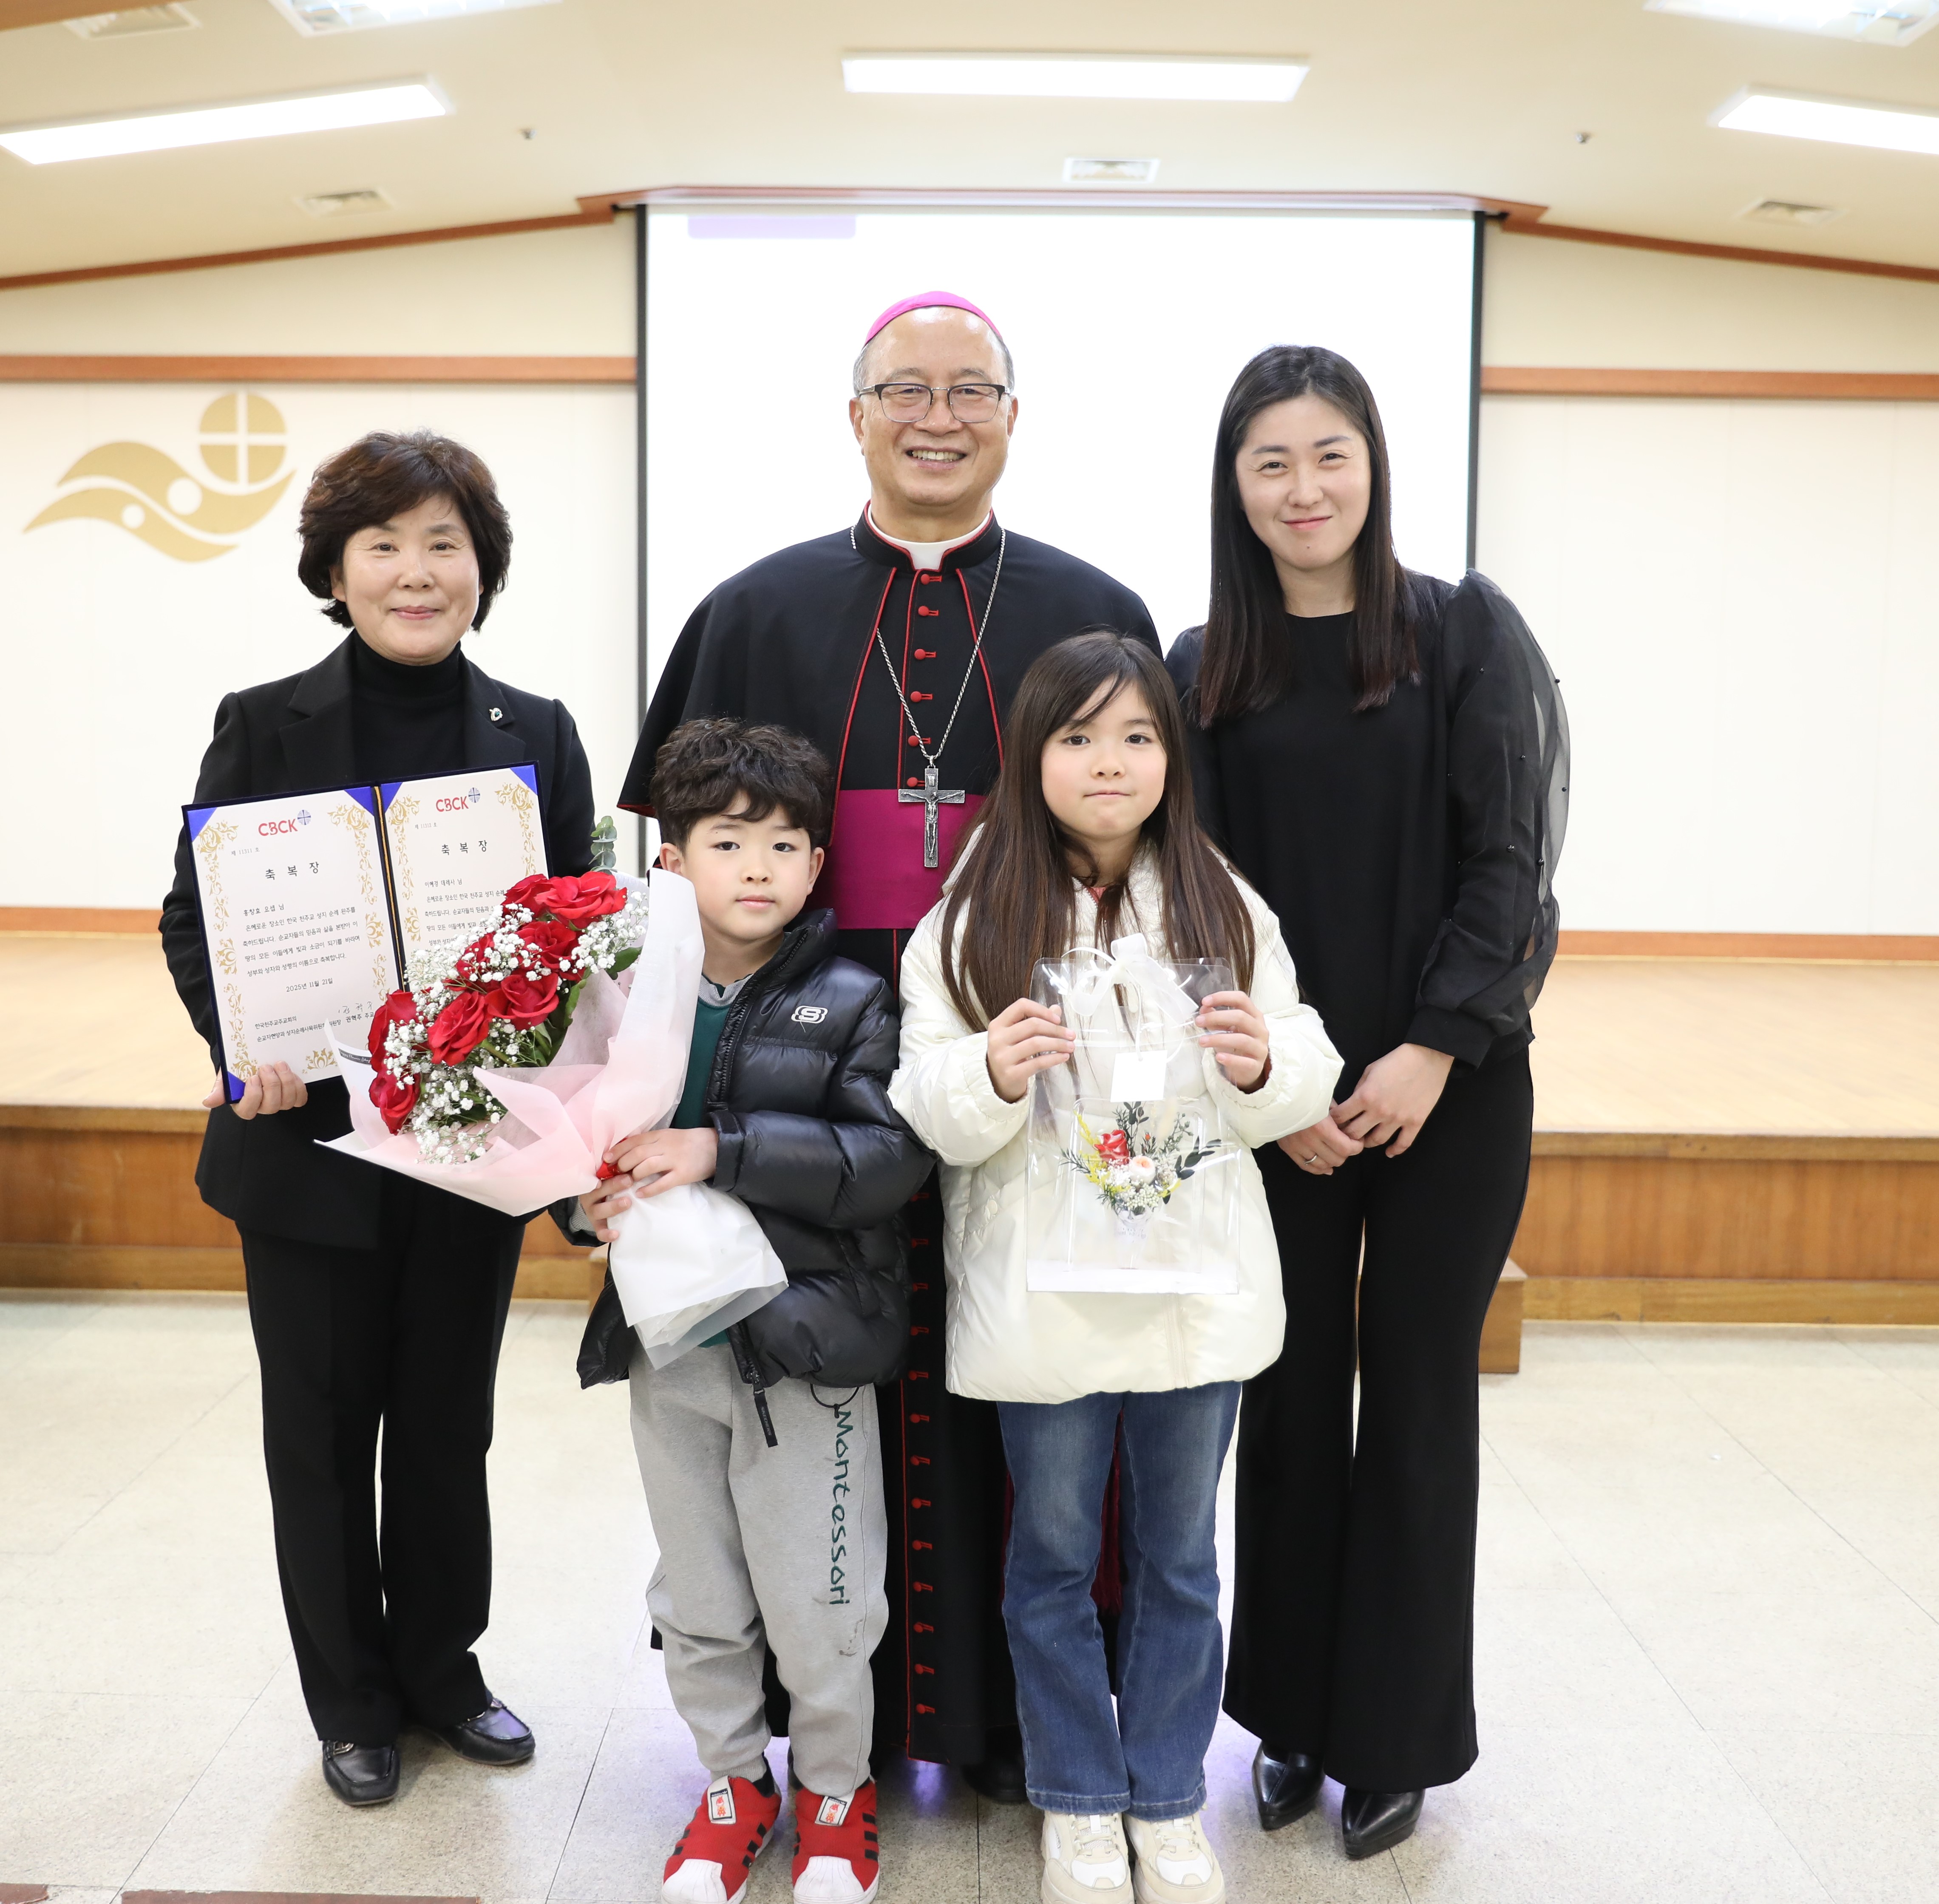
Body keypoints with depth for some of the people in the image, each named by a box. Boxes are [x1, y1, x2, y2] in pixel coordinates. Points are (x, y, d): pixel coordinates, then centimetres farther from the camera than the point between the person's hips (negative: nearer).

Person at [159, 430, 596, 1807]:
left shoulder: (539, 736, 2)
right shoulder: (266, 727, -3)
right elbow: (193, 917, -3)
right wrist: (245, 1040, -21)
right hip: (313, 1137, -1)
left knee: (449, 1421, 15)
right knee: (323, 1426, 11)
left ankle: (442, 1667, 35)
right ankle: (353, 1697, 30)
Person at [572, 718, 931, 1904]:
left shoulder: (851, 1003, -7)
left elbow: (893, 1157, -18)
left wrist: (723, 1152, -25)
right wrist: (591, 1203, -12)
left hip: (806, 1349, -3)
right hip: (671, 1344, 3)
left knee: (814, 1603, 7)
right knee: (697, 1601, 17)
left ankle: (836, 1791, 33)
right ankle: (734, 1783, 40)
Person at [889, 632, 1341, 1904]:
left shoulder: (1226, 910, 2)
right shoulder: (973, 919, -3)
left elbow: (1306, 1081, 2)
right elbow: (932, 1111, -7)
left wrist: (1262, 1063, -19)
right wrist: (994, 1075, -26)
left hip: (1201, 1286, 2)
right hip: (1039, 1302, -1)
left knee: (1179, 1558, 15)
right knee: (1053, 1558, 12)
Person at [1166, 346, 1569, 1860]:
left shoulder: (1466, 633, 0)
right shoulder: (1205, 669, 5)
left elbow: (1504, 859, -5)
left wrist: (1435, 1047, -14)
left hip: (1449, 1083, -1)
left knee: (1416, 1396, 6)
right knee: (1290, 1393, 8)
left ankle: (1396, 1736, 21)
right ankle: (1291, 1719, 24)